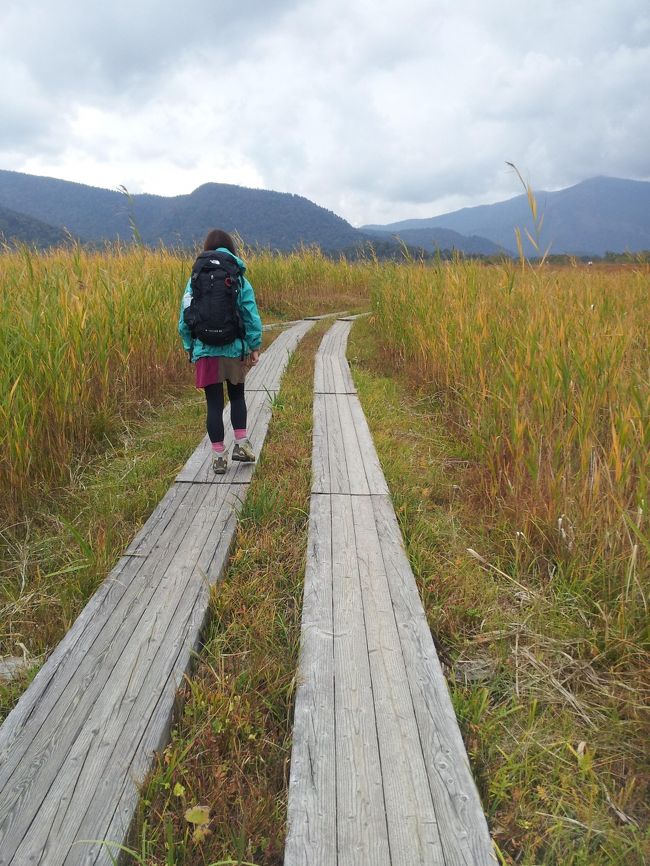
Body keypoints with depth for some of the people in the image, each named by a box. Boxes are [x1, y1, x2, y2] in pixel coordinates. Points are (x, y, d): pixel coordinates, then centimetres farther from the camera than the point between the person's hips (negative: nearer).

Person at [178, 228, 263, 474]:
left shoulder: (195, 281, 0)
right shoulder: (239, 280, -3)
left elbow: (185, 318, 1)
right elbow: (251, 316, -5)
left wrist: (189, 347, 11)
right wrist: (254, 347, 2)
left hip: (205, 352, 0)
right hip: (234, 350, 0)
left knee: (214, 403, 7)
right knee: (237, 395, 20)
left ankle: (219, 456, 11)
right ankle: (241, 443, 12)